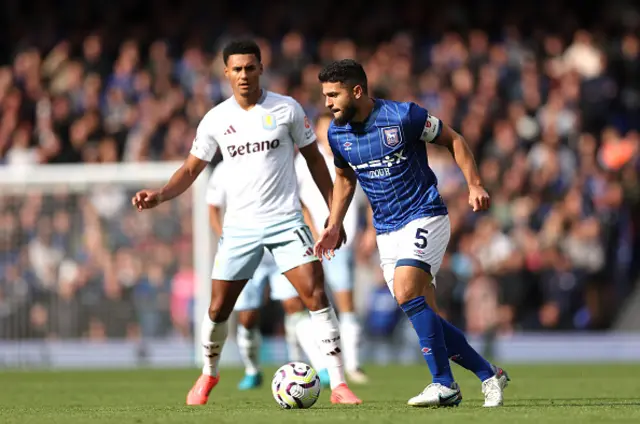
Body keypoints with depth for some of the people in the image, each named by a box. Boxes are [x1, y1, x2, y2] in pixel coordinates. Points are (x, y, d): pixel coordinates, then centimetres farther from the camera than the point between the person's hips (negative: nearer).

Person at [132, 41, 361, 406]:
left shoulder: (287, 109, -3)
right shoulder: (216, 120, 2)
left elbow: (314, 158, 6)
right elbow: (191, 169, 8)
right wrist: (159, 195, -10)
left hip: (286, 222, -2)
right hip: (240, 226, 2)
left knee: (316, 295, -15)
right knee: (219, 308, 5)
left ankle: (339, 385, -14)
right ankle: (209, 374, 32)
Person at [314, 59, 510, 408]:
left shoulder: (403, 116, -15)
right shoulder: (337, 133, 2)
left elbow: (453, 140, -2)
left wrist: (474, 185, -11)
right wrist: (334, 226, 10)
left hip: (424, 218, -6)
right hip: (387, 231, 6)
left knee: (406, 293, -26)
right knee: (425, 318, 2)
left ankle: (444, 384, -20)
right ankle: (489, 375, 16)